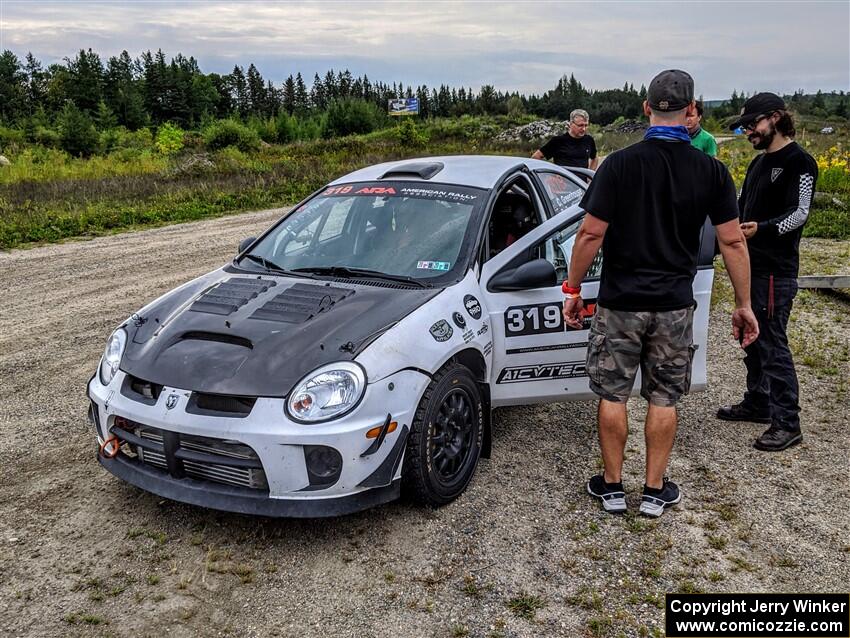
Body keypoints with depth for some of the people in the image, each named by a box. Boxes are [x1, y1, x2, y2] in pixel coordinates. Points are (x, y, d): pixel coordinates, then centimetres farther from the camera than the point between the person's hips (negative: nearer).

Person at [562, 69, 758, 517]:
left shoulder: (620, 164, -9)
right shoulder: (711, 171, -2)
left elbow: (591, 234, -11)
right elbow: (733, 242, -1)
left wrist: (573, 288, 0)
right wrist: (743, 305, 7)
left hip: (620, 302, -2)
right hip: (675, 305, 2)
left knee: (612, 395, 10)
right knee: (663, 399, 13)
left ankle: (612, 486, 21)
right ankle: (655, 491, 22)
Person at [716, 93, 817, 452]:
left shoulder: (799, 162, -9)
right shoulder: (759, 162, 18)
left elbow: (799, 214, -17)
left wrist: (761, 228, -33)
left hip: (776, 270, -9)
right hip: (751, 265, 9)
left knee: (773, 344, -7)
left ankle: (787, 423, 0)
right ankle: (757, 403, 29)